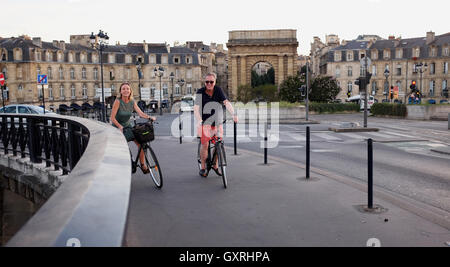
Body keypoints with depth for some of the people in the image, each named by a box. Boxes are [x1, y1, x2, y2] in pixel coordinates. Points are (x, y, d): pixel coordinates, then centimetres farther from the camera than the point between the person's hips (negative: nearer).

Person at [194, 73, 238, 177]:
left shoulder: (218, 90, -6)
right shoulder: (200, 92, -10)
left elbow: (226, 102, -19)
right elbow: (196, 108, -19)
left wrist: (233, 114, -36)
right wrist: (199, 121, -36)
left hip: (217, 121, 2)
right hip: (205, 122, -2)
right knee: (205, 144, -7)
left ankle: (215, 165, 22)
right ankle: (203, 168, 8)